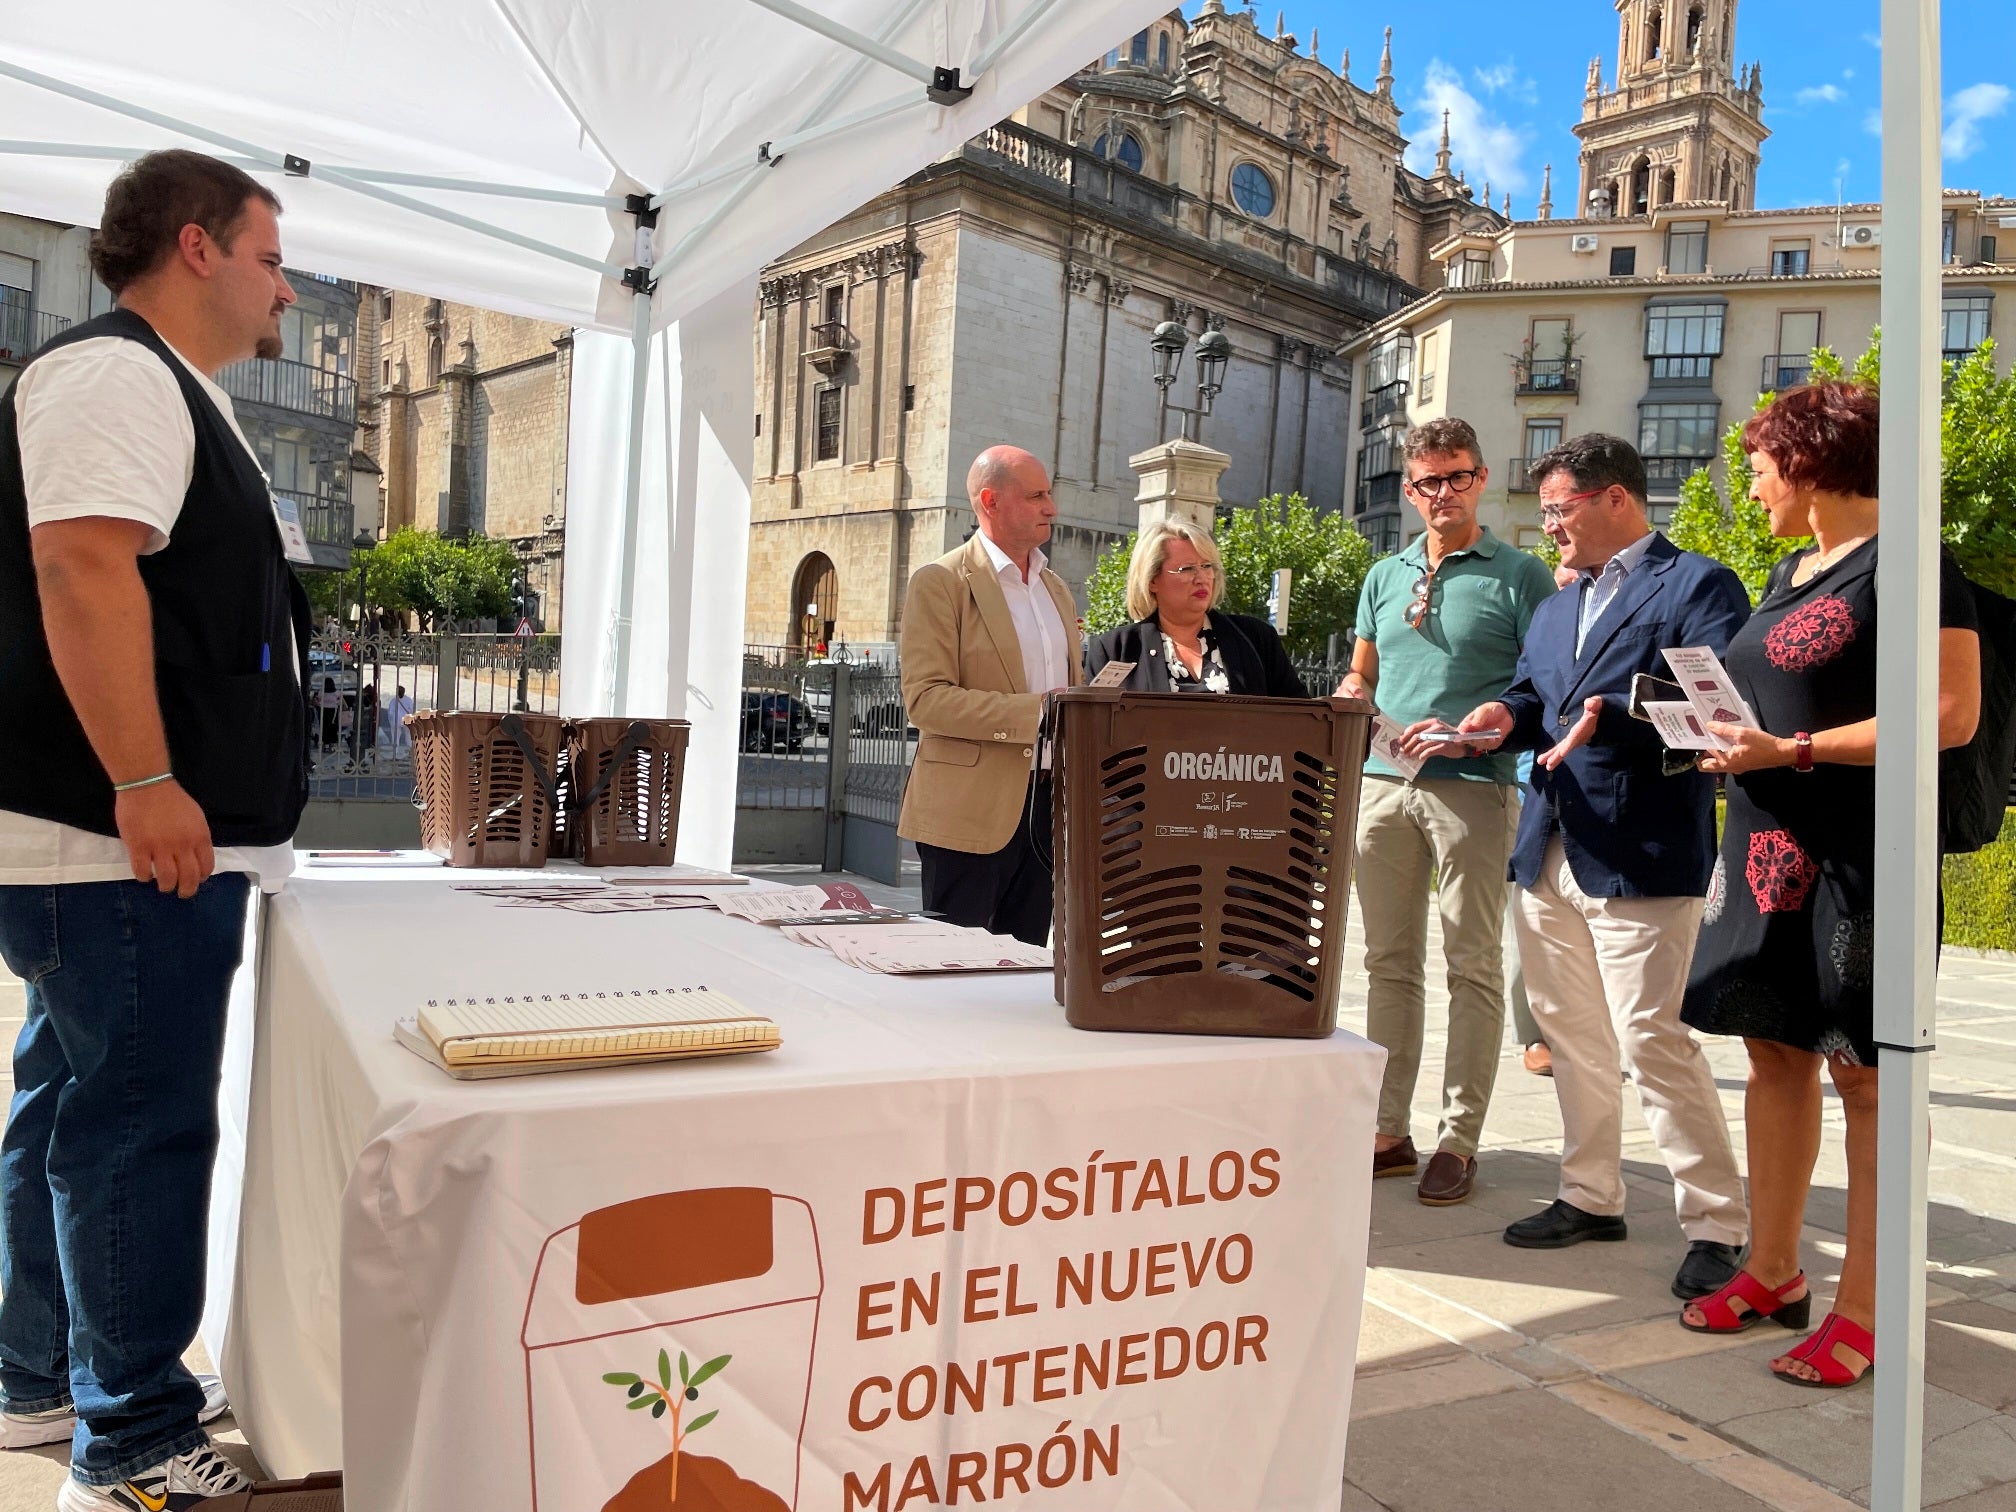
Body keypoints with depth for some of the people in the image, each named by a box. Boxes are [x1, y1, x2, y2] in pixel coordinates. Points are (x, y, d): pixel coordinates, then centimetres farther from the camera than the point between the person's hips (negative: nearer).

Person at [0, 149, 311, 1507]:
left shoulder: (176, 396, 21)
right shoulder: (113, 374, -11)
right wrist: (144, 784, -26)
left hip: (158, 837, 11)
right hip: (125, 839, -11)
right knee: (138, 1128, -4)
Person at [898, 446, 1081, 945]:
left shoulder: (1056, 588, 17)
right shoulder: (941, 582, -6)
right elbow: (926, 698, -16)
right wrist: (1036, 713, -21)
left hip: (1050, 804, 7)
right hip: (971, 809, -6)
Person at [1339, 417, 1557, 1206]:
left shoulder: (1519, 574, 2)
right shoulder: (1384, 577, 17)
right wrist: (1351, 703, 0)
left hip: (1472, 786, -5)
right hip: (1383, 782, 5)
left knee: (1472, 964, 0)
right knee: (1390, 960, 8)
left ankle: (1458, 1139, 8)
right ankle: (1387, 1128, 17)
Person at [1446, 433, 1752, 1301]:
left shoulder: (1698, 586, -4)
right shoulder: (1556, 607, 21)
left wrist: (1609, 716, -25)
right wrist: (1510, 716, -2)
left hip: (1639, 855, -8)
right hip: (1549, 852, 8)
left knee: (1653, 1038, -9)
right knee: (1570, 1033, 14)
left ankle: (1716, 1228, 4)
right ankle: (1591, 1197, 27)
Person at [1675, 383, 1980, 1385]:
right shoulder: (1790, 573, 17)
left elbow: (1951, 716, -17)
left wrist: (1788, 751, -20)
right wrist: (1729, 737, 5)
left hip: (1860, 853, -8)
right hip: (1767, 843, 9)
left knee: (1862, 1073, -1)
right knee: (1774, 1051, 12)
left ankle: (1863, 1309, 9)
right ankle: (1773, 1272, 23)